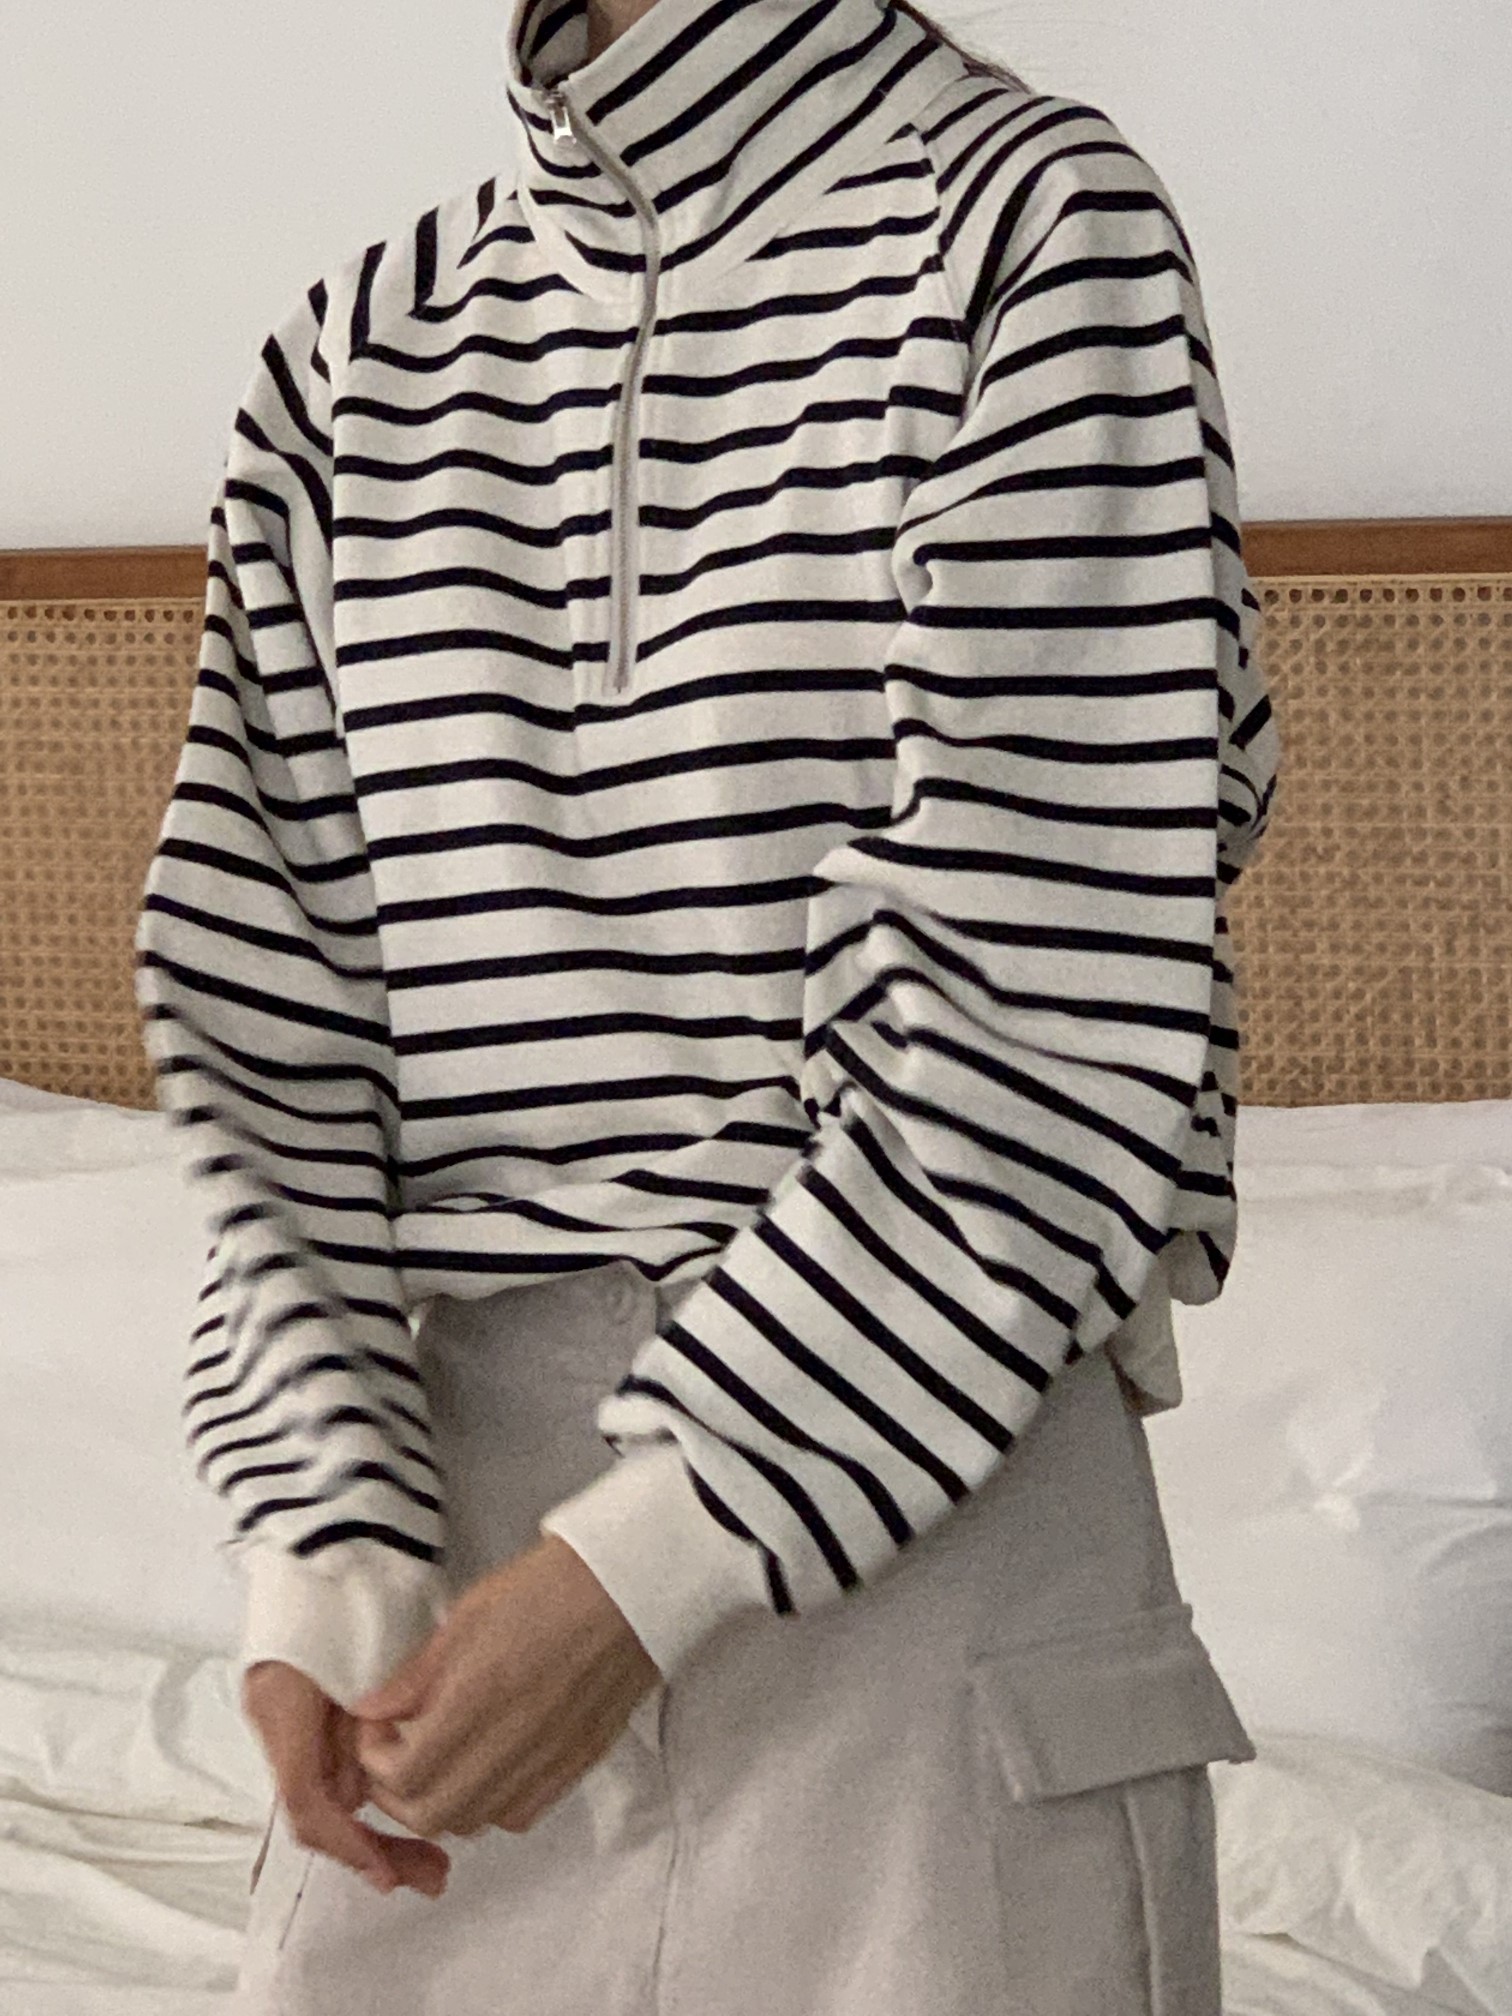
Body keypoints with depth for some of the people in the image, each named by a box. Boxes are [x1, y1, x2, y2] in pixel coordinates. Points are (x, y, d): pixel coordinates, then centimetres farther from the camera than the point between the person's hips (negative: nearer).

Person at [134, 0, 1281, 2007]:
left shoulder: (1031, 216, -6)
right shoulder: (361, 347, 10)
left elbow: (1047, 1027, -12)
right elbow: (272, 1022, 6)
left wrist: (650, 1558, -14)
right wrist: (321, 1542, -7)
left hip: (921, 1482, -4)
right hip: (462, 1449, 5)